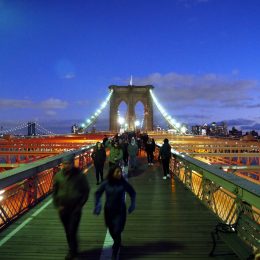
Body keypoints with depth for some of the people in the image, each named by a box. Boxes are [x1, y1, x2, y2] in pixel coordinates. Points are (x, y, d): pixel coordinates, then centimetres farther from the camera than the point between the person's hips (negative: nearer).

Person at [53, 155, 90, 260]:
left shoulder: (80, 175, -11)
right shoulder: (58, 176, -3)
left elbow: (86, 191, -4)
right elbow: (54, 191, 6)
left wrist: (80, 205, -8)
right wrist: (58, 206, -1)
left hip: (75, 209, -3)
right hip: (63, 209, 4)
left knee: (72, 231, -3)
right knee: (68, 231, 17)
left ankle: (72, 251, 19)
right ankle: (73, 250, 37)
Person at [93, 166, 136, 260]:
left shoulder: (123, 183, -13)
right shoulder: (106, 183, -11)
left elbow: (132, 192, 2)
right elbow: (98, 193, 3)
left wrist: (133, 204, -4)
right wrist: (97, 205, -6)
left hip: (120, 211, -2)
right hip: (108, 210, 2)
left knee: (117, 232, -7)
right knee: (111, 231, 20)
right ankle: (117, 243, 51)